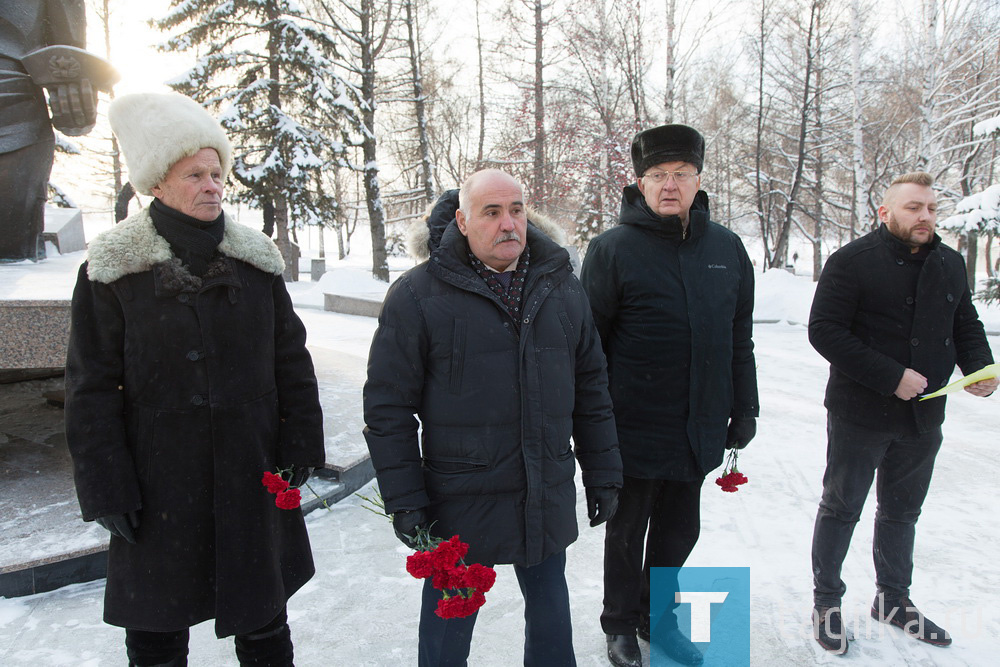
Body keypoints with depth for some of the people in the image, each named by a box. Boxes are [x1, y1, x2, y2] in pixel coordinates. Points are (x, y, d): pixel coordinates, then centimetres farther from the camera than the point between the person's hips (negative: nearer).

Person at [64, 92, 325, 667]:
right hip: (159, 486, -2)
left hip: (253, 482, 2)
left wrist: (300, 446, -1)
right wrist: (106, 489, -7)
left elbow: (291, 360, 5)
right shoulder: (113, 270, -5)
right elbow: (93, 388, -4)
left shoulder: (256, 259, 3)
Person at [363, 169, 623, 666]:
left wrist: (602, 475, 9)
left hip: (548, 502, 4)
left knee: (551, 616, 22)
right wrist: (404, 501, -10)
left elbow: (591, 388, 9)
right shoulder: (418, 295, -10)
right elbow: (387, 406, -8)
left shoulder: (561, 287, 4)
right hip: (461, 506, -3)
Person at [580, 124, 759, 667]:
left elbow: (740, 338, 11)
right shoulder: (612, 249, -10)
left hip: (698, 429, 5)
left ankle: (658, 616, 41)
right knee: (627, 531, 13)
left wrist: (744, 411, 11)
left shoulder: (727, 248, 5)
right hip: (634, 429, -4)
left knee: (679, 529, 19)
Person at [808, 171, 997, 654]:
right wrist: (892, 377, -23)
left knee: (902, 512, 19)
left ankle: (893, 600, 37)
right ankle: (826, 601, 24)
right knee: (841, 509, 7)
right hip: (860, 415, -6)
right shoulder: (852, 261, -13)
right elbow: (824, 330, -19)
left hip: (923, 416, 6)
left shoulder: (950, 264, 7)